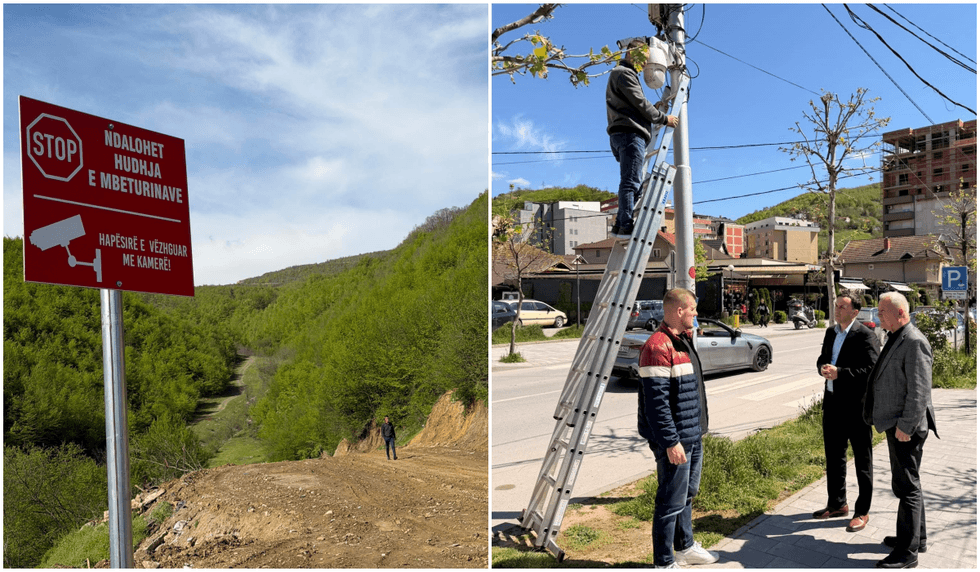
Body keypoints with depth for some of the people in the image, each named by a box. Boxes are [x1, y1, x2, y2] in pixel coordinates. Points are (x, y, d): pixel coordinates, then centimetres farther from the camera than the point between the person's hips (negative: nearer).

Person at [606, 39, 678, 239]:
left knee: (631, 182, 8)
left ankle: (621, 225, 5)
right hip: (629, 134, -11)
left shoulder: (626, 74, 32)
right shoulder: (624, 73, -2)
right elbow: (640, 103, -8)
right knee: (630, 182, -15)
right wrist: (664, 118, -1)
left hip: (624, 134, 11)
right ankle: (626, 226, -19)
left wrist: (653, 110, 15)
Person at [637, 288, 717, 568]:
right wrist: (671, 442, -24)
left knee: (687, 493, 23)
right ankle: (664, 562, 13)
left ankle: (685, 546, 41)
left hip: (692, 435, 10)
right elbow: (656, 401, -24)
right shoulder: (658, 347, -21)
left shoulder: (683, 340, 13)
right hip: (675, 439, -10)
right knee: (671, 501, 0)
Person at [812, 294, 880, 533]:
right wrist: (823, 368, -5)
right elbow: (822, 358, 18)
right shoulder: (831, 333, 11)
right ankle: (837, 504, 33)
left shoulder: (865, 336, -13)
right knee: (834, 456, 18)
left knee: (862, 461, 6)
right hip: (833, 402, 8)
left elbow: (872, 370, -20)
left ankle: (862, 512, 18)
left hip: (856, 406, -8)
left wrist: (839, 373, -25)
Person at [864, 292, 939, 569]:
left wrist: (906, 426, -22)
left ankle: (907, 553, 7)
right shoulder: (895, 339, 12)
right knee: (907, 484, 21)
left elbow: (919, 389, -22)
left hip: (906, 428, -10)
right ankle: (916, 537, 35)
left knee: (907, 487, -2)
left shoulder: (914, 342, -19)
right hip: (895, 425, 10)